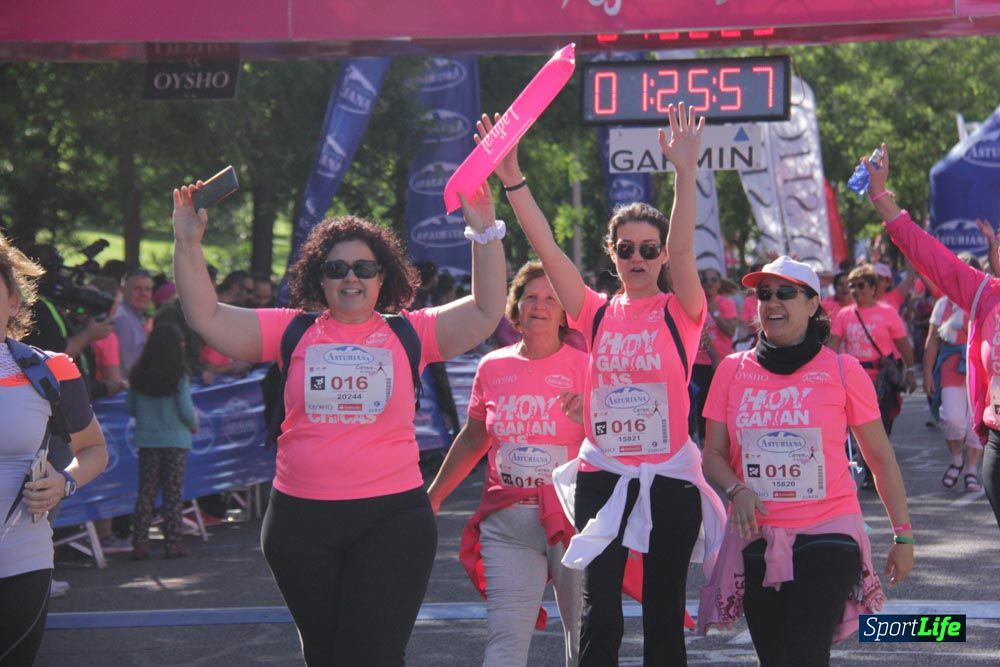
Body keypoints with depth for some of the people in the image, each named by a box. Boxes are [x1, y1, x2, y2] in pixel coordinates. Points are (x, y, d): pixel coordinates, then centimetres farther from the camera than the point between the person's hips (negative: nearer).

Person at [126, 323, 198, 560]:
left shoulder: (138, 375, 0)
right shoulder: (178, 376, -11)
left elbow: (129, 408, 6)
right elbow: (186, 410, -12)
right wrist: (194, 423, 8)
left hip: (147, 440, 3)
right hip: (175, 439, -3)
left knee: (146, 491, 8)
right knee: (174, 492, 3)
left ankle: (140, 544, 4)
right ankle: (172, 543, 4)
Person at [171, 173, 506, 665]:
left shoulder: (408, 334, 4)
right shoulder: (294, 332, 6)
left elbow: (485, 313, -2)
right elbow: (207, 318, 3)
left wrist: (484, 232, -10)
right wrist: (188, 245, -7)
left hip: (391, 517, -2)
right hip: (302, 520, 2)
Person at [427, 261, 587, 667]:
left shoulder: (583, 366, 0)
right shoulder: (493, 367, 10)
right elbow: (472, 439, 22)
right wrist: (433, 496, 25)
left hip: (573, 518, -2)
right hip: (507, 522, 2)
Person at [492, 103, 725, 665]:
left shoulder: (681, 314, -1)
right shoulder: (596, 314, 4)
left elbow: (682, 248, -17)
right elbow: (547, 248, -5)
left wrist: (686, 171, -30)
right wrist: (512, 176, -15)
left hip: (670, 478, -1)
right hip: (601, 476, 1)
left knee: (665, 619, 9)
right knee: (599, 620, -5)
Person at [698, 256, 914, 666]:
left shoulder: (842, 371, -2)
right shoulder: (733, 370, 4)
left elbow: (880, 457, 5)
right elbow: (713, 453, 8)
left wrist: (903, 535, 3)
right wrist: (737, 489, -13)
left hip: (826, 537, -3)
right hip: (757, 539, 3)